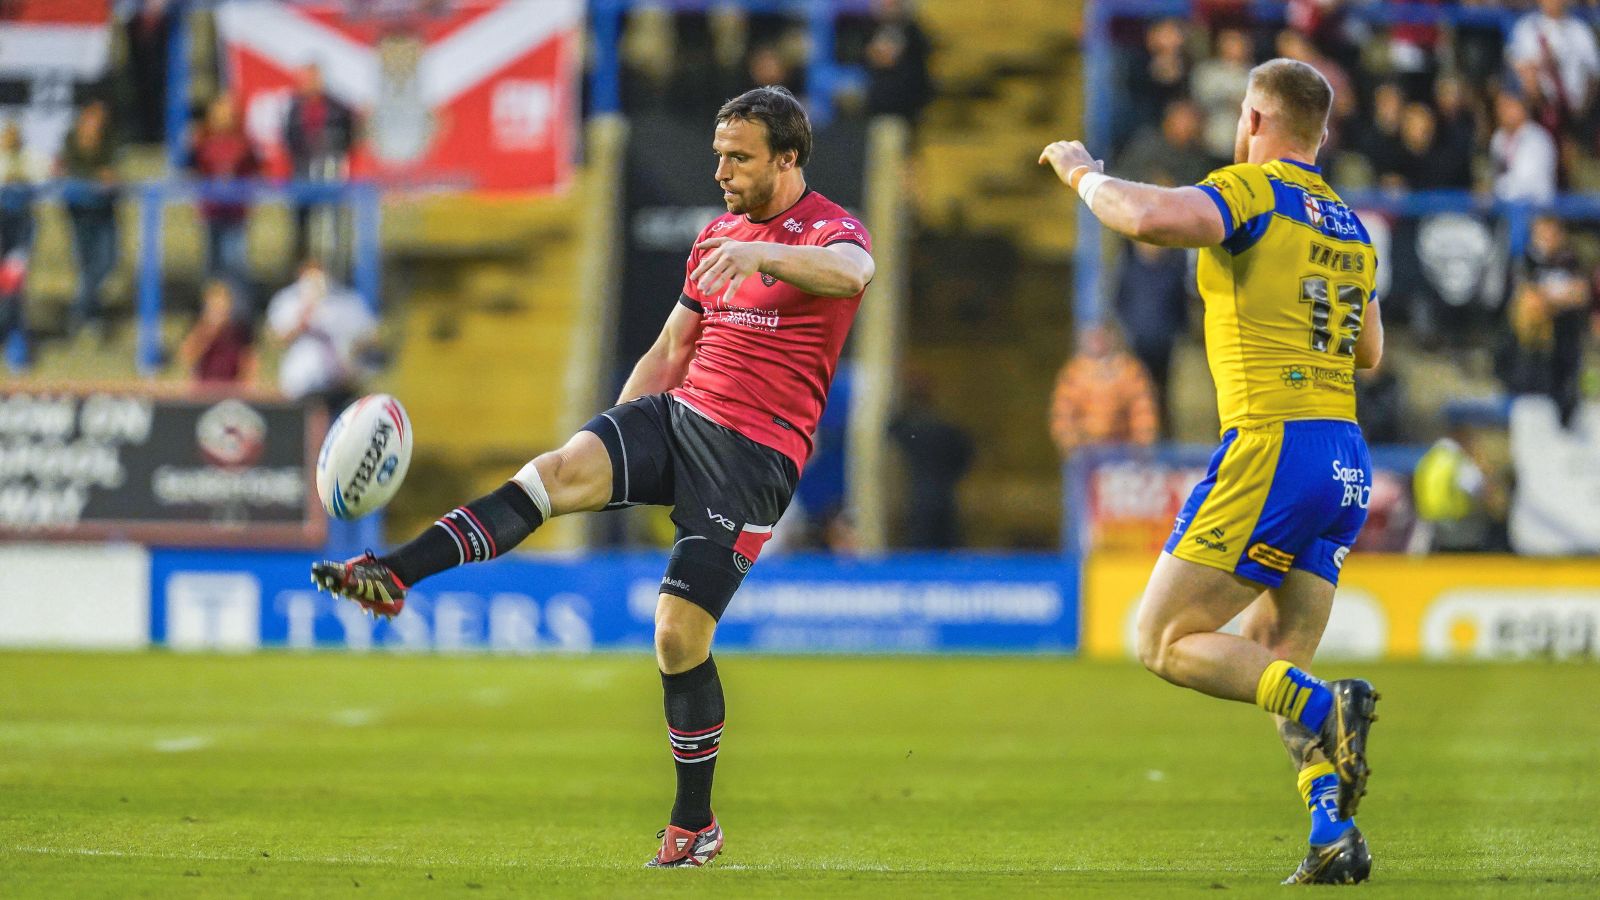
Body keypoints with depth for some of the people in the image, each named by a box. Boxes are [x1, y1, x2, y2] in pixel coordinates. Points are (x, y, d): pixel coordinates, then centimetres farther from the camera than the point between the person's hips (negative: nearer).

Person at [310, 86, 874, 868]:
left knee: (679, 634, -11)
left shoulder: (830, 230, -3)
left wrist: (763, 256, -47)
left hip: (755, 452, -6)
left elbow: (849, 272, -29)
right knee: (560, 468, -23)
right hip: (677, 413, 6)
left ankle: (695, 826, 5)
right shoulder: (717, 236, 19)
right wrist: (617, 439, 20)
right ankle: (390, 577, -36)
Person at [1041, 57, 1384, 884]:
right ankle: (1334, 833, -2)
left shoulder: (1253, 191, -6)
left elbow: (1152, 218, -25)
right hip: (1345, 456, 8)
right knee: (1272, 669, 13)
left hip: (1272, 450, -8)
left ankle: (1327, 707, -21)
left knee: (1165, 641, -2)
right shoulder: (1349, 227, 18)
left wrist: (1085, 174, -6)